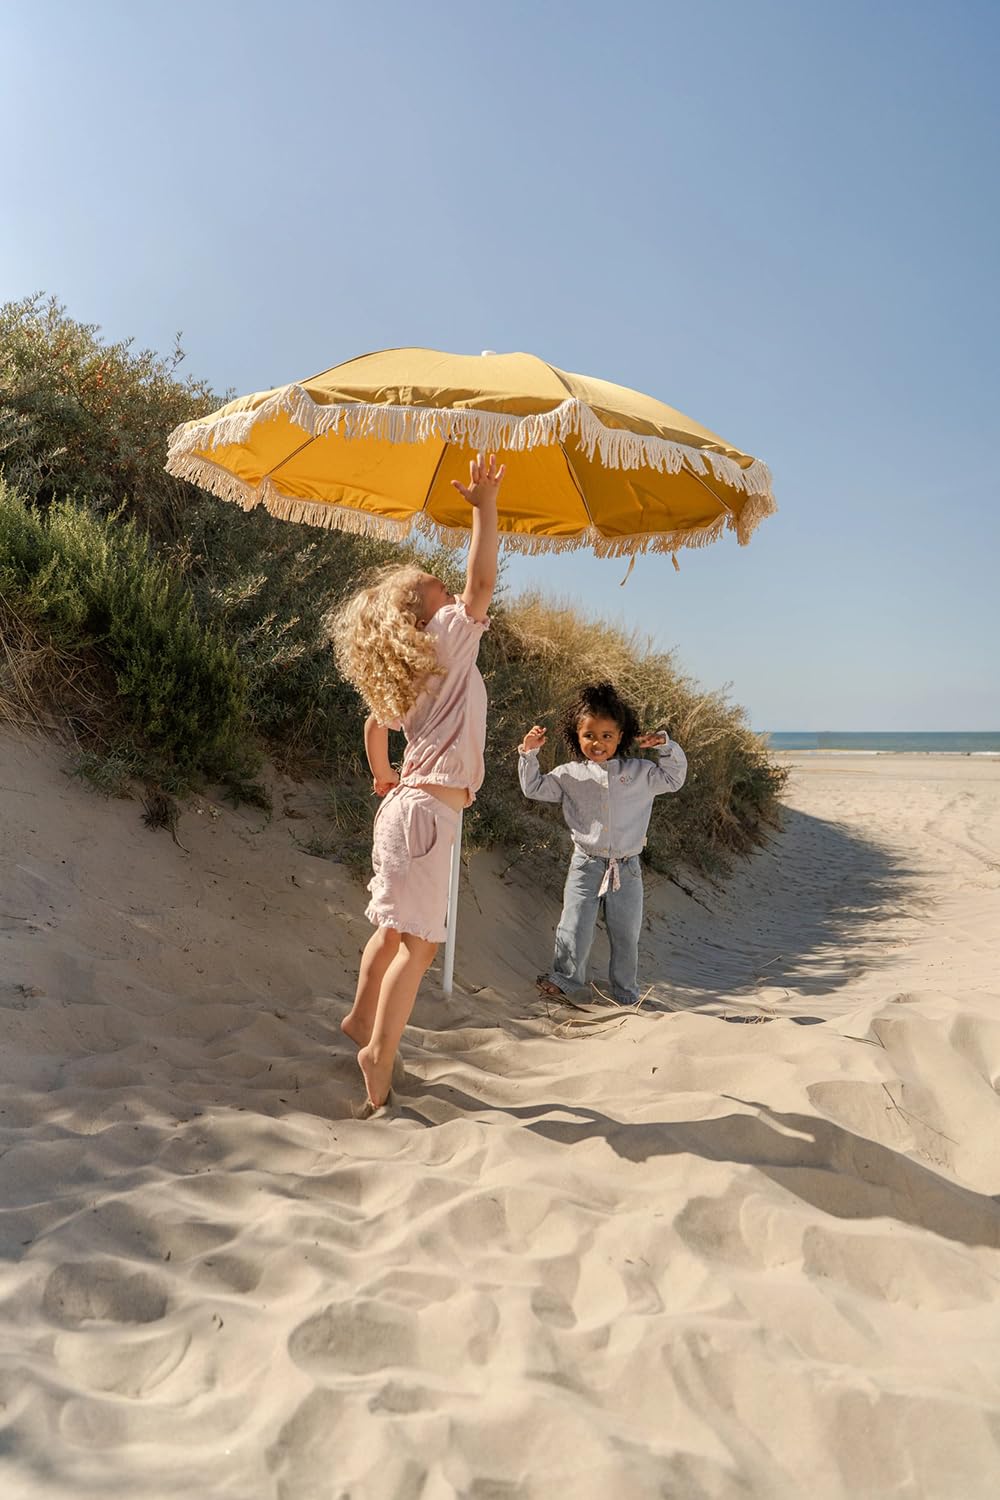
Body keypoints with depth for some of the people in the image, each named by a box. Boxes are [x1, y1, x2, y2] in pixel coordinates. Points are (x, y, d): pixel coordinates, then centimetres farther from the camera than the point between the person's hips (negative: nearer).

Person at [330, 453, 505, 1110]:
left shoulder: (401, 675, 16)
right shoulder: (448, 639, -6)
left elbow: (376, 725, 29)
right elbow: (482, 581, -15)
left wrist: (382, 775, 45)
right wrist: (486, 506, -9)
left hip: (407, 803, 9)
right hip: (427, 810, -9)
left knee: (395, 927, 21)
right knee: (419, 940, -6)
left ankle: (362, 1018, 34)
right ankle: (381, 1053, -2)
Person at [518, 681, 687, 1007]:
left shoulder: (639, 772, 3)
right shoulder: (570, 775, 1)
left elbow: (674, 778, 12)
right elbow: (534, 788, 5)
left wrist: (666, 746, -2)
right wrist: (529, 752, -6)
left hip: (626, 867, 1)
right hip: (586, 865, -1)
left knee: (625, 934, 9)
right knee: (574, 930, -2)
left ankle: (626, 992, 26)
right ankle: (565, 978, 21)